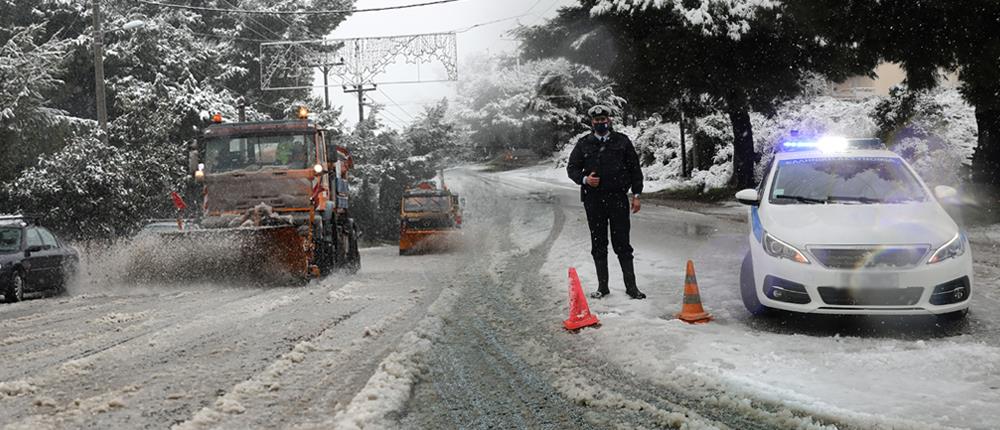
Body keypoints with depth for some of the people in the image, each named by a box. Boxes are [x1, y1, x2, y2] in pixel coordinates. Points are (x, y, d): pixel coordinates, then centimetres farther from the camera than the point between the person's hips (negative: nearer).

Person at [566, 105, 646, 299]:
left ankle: (631, 286, 3)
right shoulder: (584, 144, 6)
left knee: (622, 243, -2)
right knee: (598, 245, 6)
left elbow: (635, 169, 8)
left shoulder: (622, 141, 5)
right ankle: (602, 287, 14)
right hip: (593, 201, 1)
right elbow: (571, 168, 10)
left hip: (618, 198, -1)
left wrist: (636, 195, 2)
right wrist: (585, 179, -10)